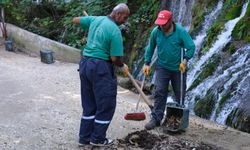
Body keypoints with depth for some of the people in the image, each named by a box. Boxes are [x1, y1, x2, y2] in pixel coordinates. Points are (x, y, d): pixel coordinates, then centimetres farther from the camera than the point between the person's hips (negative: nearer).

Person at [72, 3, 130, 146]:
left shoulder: (95, 19, 7)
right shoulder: (115, 31, -15)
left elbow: (75, 20, 21)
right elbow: (115, 58, -16)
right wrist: (122, 66, 4)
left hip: (85, 64, 8)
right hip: (100, 68, -8)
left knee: (89, 104, 16)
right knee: (106, 105, 7)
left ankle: (85, 137, 22)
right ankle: (98, 138, 16)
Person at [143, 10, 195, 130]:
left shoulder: (181, 31, -18)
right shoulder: (155, 31, -8)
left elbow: (191, 47, -19)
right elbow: (150, 48, 4)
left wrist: (185, 61, -29)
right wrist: (147, 63, 2)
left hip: (178, 68, -1)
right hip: (162, 67, 2)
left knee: (180, 94, 10)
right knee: (159, 92, -6)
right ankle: (156, 118, -1)